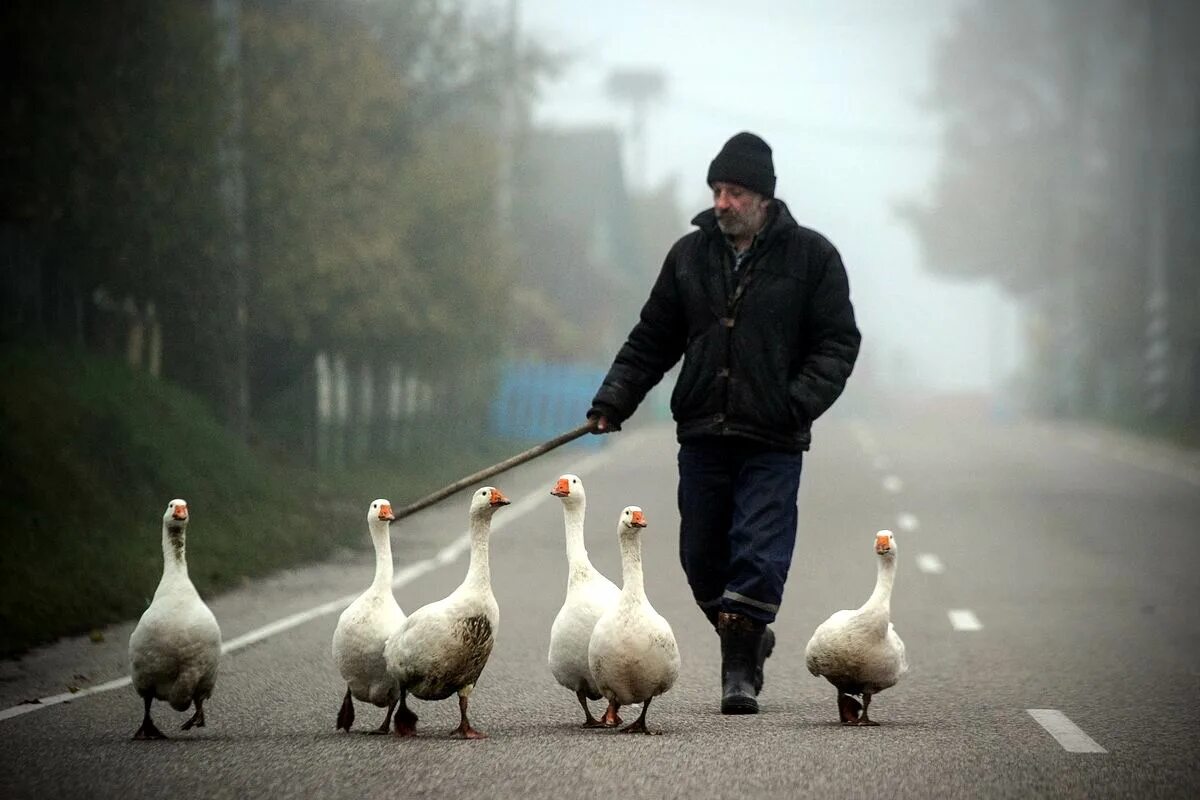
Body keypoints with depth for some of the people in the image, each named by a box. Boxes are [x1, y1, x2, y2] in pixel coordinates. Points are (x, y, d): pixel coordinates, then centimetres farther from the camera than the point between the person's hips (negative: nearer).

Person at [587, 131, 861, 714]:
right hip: (702, 436, 4)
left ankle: (741, 671, -4)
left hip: (772, 444, -4)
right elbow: (652, 340, 15)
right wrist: (613, 400, 3)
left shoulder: (811, 256, 0)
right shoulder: (689, 255, 10)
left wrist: (800, 403, -15)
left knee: (759, 554, -10)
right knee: (701, 557, 7)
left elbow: (837, 343, 0)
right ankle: (747, 641, 29)